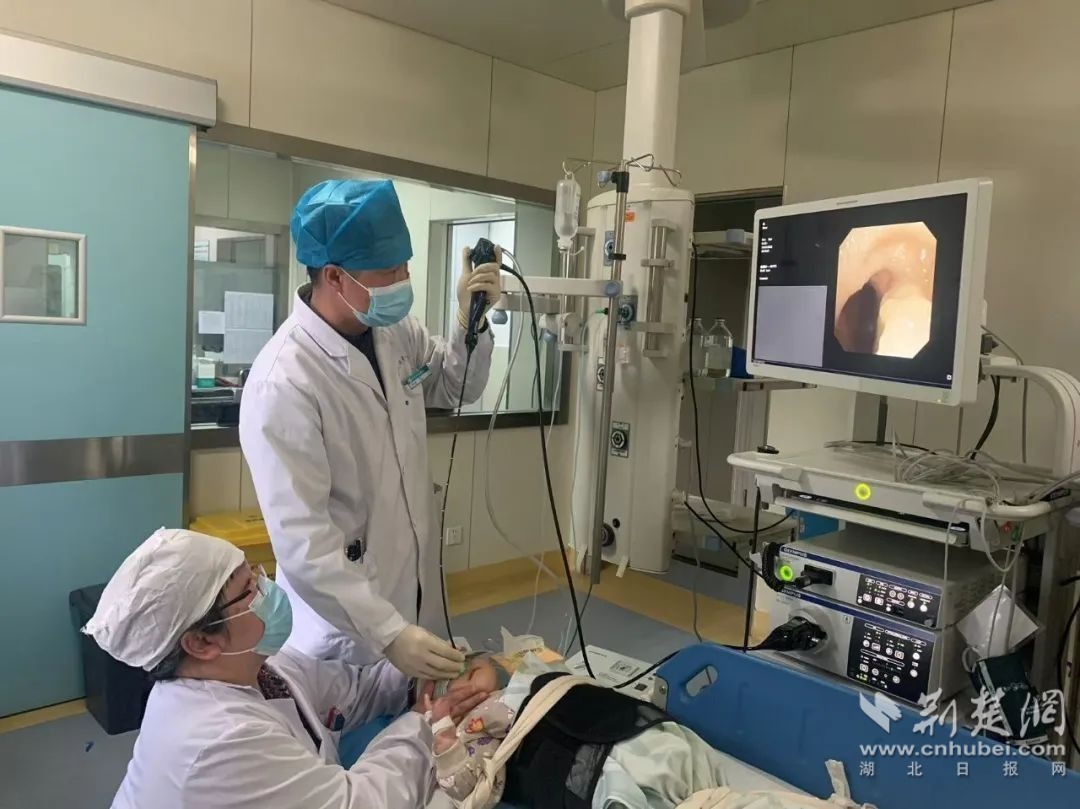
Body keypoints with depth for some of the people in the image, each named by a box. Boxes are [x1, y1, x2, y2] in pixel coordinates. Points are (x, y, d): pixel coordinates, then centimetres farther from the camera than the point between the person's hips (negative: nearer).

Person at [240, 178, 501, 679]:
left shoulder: (396, 331, -4)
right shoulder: (283, 382, -25)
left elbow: (458, 389, 14)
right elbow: (301, 539, -27)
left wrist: (470, 320, -5)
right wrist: (387, 632, -30)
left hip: (414, 594, 7)